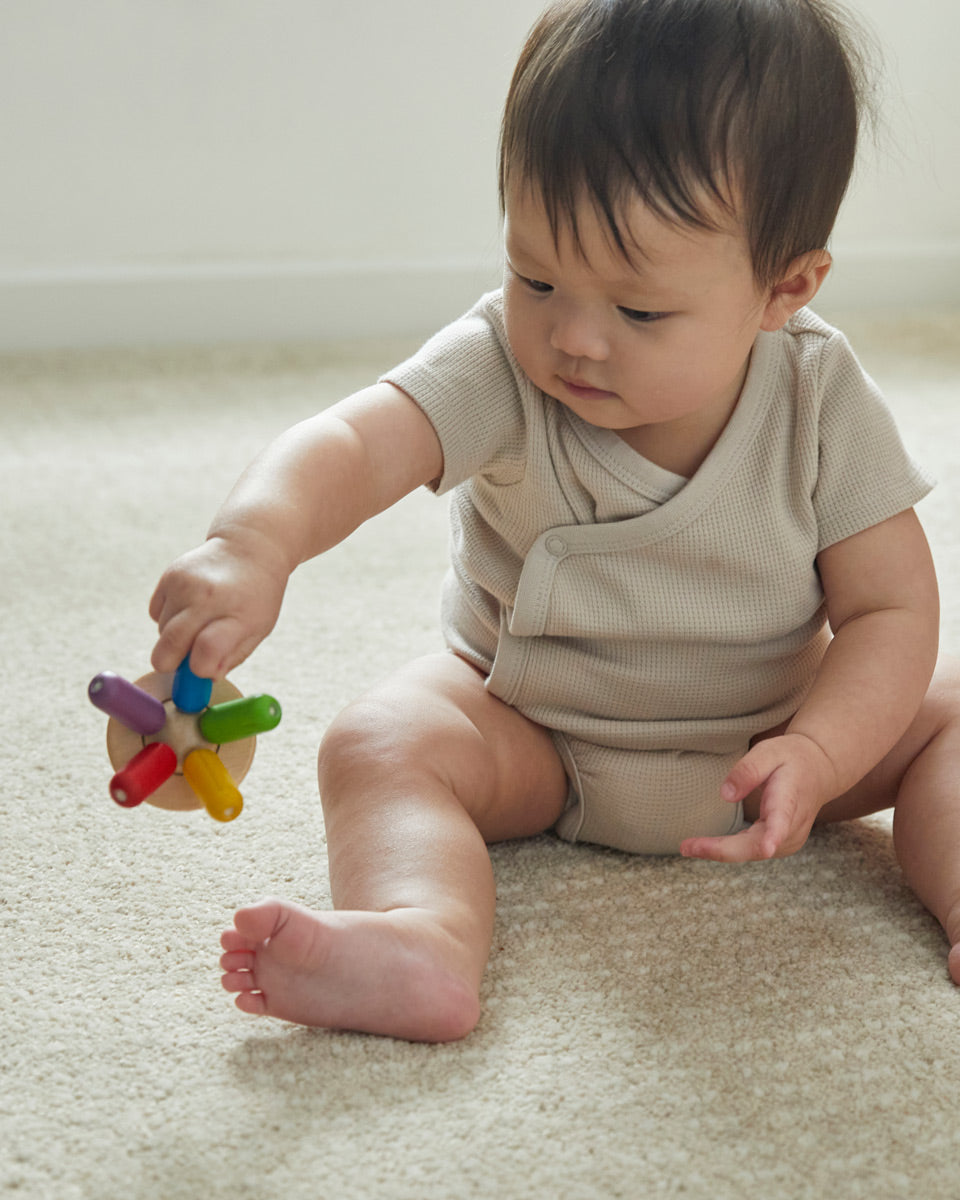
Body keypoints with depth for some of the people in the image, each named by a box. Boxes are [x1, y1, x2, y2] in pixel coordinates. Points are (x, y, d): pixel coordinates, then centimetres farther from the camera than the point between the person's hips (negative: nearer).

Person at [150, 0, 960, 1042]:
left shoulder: (823, 404, -19)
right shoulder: (500, 368, -23)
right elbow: (353, 444, -40)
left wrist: (815, 756, -34)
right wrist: (253, 544, -63)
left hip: (766, 729, 1)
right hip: (531, 734, -1)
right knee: (377, 746, -26)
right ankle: (424, 944, -49)